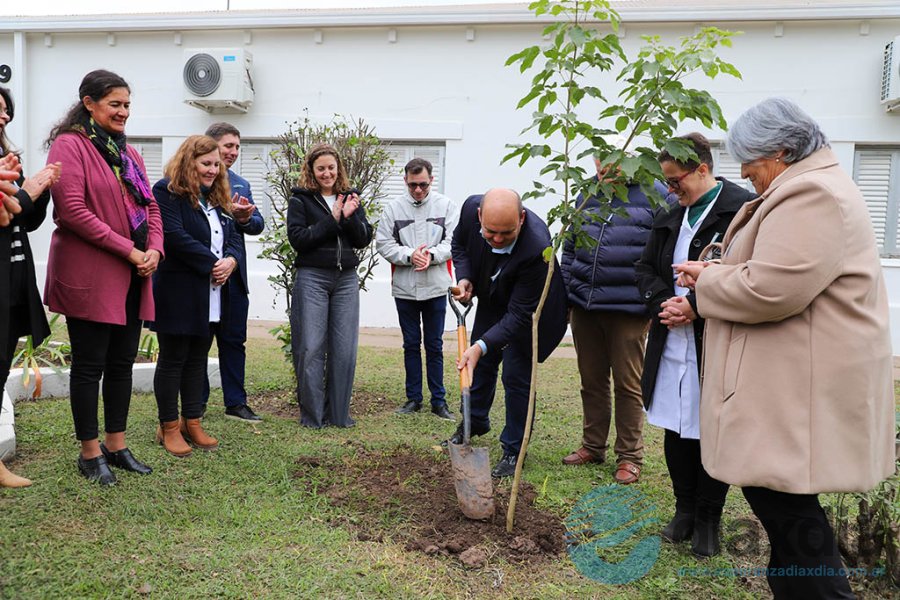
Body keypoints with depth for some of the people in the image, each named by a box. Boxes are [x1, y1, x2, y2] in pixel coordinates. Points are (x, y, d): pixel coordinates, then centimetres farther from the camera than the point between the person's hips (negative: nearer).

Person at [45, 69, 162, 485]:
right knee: (90, 363, 2)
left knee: (122, 361, 12)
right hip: (90, 275, -7)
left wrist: (154, 249, -3)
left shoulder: (128, 152, 16)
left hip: (132, 276, 8)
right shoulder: (69, 145, -7)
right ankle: (90, 453, 15)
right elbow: (73, 210, -17)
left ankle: (116, 445, 24)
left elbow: (150, 206, 16)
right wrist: (128, 250, -17)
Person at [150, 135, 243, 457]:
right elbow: (175, 237, -21)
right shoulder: (167, 191, -9)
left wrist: (231, 260, -8)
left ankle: (192, 422, 24)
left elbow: (234, 237, 14)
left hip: (211, 295, 8)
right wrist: (212, 263, -17)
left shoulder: (217, 197, 16)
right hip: (178, 293, -8)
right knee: (173, 359, 2)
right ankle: (169, 427, 14)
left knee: (198, 357, 14)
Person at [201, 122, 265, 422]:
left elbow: (258, 225, 9)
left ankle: (235, 403, 19)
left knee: (234, 340, 10)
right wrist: (227, 212, -22)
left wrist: (245, 217, -13)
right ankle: (196, 403, 19)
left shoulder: (241, 184, 16)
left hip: (234, 274, 6)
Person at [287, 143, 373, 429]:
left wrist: (349, 216, -11)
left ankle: (339, 414, 14)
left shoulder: (350, 198, 13)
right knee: (311, 348, -3)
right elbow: (298, 239, -9)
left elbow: (364, 240, 5)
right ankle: (312, 415, 9)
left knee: (345, 348, 3)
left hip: (346, 279, 3)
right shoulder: (300, 200, 3)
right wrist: (332, 220, -12)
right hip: (312, 278, -3)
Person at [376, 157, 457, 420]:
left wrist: (432, 255, -20)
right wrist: (409, 255, -18)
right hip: (404, 288, 1)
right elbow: (383, 243, -3)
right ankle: (413, 398, 21)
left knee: (435, 346, 7)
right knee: (411, 344, 10)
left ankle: (439, 401, 15)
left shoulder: (446, 206, 0)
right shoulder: (393, 207, 0)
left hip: (436, 288, -1)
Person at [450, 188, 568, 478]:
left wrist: (481, 346, -45)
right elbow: (460, 243, -2)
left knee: (517, 376, -3)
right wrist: (464, 278, -18)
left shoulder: (537, 246, -43)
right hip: (492, 300, 6)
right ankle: (475, 422, 45)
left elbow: (519, 315, -36)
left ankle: (513, 451, 17)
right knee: (481, 364, 19)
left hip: (528, 312, -6)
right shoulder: (471, 207, -27)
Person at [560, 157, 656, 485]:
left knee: (627, 384, 5)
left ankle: (629, 457, 18)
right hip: (584, 307, 5)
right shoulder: (587, 196, 9)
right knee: (591, 381, 14)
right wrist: (566, 297, 13)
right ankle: (593, 446, 29)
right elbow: (569, 249, 18)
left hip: (628, 309, -5)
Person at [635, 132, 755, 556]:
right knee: (676, 430, 13)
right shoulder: (670, 215, 11)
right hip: (671, 341, 6)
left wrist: (695, 304, -18)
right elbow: (645, 267, 16)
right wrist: (663, 301, -3)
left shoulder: (743, 209, -11)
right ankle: (685, 510, 31)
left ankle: (708, 520, 24)